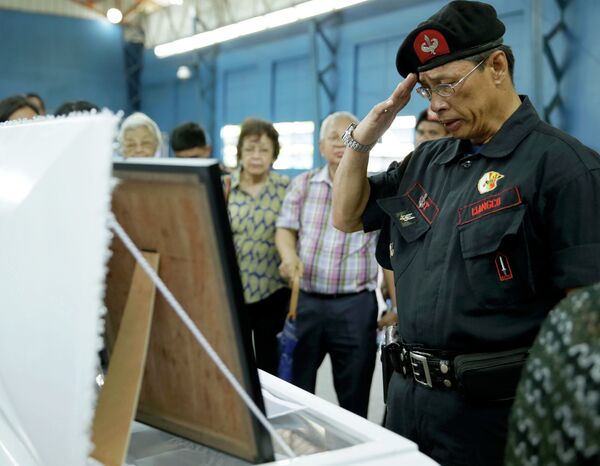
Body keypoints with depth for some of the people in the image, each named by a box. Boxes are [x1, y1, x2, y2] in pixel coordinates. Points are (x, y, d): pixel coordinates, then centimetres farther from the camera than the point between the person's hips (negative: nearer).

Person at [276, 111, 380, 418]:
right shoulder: (302, 184, 9)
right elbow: (285, 229, 5)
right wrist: (290, 256, -18)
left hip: (355, 305, -2)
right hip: (305, 300, 2)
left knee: (353, 399, 7)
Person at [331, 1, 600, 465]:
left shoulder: (561, 165, -13)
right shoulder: (427, 162, 9)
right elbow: (347, 217, 19)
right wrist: (363, 136, 4)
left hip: (491, 408, -6)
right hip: (407, 395, 7)